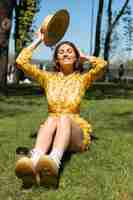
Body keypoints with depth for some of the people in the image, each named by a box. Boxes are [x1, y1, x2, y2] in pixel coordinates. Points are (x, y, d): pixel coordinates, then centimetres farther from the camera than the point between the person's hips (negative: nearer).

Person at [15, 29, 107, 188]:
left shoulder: (82, 79, 7)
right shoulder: (48, 77, 12)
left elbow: (102, 65, -13)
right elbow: (21, 61, 2)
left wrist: (84, 57, 7)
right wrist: (38, 40, 12)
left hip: (76, 131, -1)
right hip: (51, 130, 1)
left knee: (64, 117, -35)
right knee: (51, 119, -34)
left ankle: (54, 164, -66)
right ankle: (33, 164, -64)